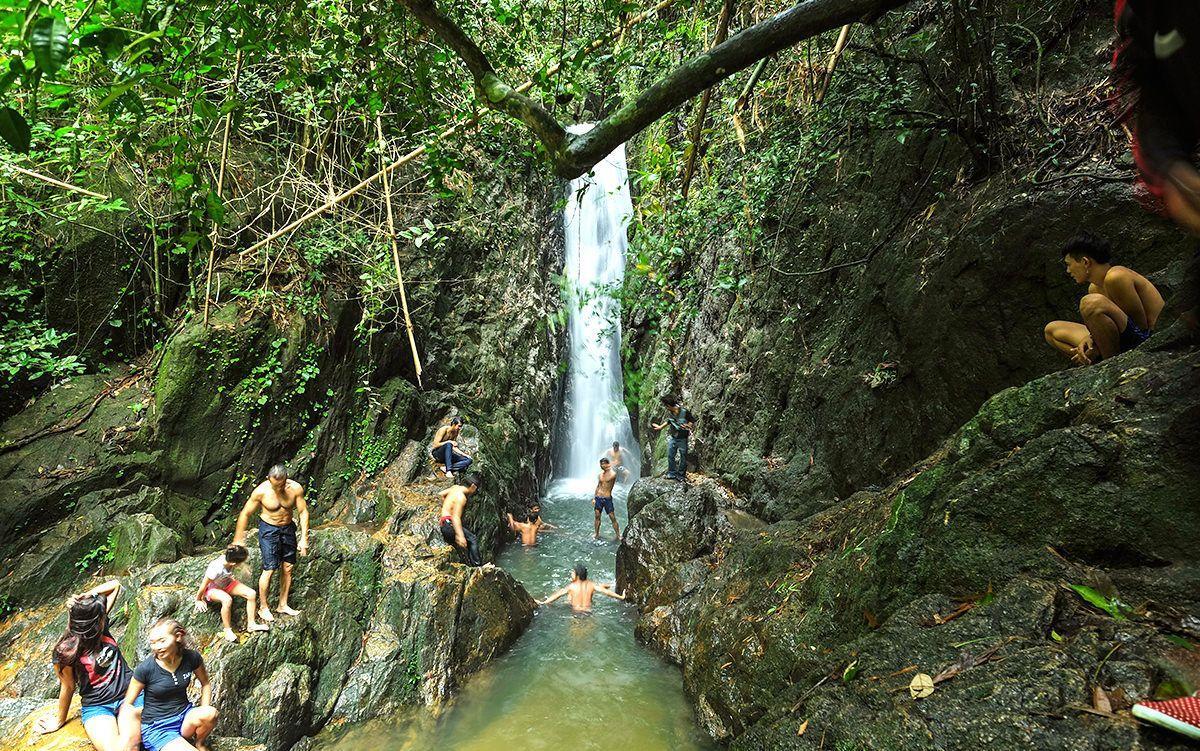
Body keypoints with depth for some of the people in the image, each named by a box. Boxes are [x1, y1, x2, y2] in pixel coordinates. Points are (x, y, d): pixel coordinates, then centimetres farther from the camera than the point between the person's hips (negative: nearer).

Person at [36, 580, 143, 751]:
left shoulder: (101, 626, 0)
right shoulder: (65, 652, -12)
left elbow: (115, 585, 3)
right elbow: (68, 687, 3)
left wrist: (85, 597, -10)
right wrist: (60, 720, 14)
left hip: (129, 693, 3)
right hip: (97, 706, -2)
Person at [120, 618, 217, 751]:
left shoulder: (192, 658, -8)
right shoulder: (145, 668, -16)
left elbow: (206, 684, 8)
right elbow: (127, 704, -6)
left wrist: (204, 713, -4)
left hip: (184, 716, 4)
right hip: (156, 728, -4)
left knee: (211, 713, -29)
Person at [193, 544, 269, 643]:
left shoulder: (229, 558, -24)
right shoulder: (215, 569, -40)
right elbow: (203, 586, -21)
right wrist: (198, 600, -5)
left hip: (226, 583, 6)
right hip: (212, 588, -6)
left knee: (251, 594, -15)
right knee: (227, 600, -38)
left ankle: (251, 624, -2)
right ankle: (228, 630, -19)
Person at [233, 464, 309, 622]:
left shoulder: (296, 488, -17)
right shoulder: (261, 491, -21)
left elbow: (303, 512, -7)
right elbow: (245, 514, -10)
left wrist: (304, 538, -10)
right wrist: (237, 540, -5)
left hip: (288, 528, 3)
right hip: (268, 529, -3)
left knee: (288, 568, 8)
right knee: (269, 569, -5)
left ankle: (283, 605, 24)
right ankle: (263, 608, 14)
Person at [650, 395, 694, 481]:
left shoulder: (684, 411, -20)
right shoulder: (669, 412, -4)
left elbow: (691, 421, -8)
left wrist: (688, 425, -26)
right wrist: (660, 427, 21)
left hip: (682, 438, -5)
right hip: (672, 437, 5)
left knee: (683, 457, 6)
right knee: (670, 455, 8)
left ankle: (681, 475, 19)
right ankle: (672, 473, 20)